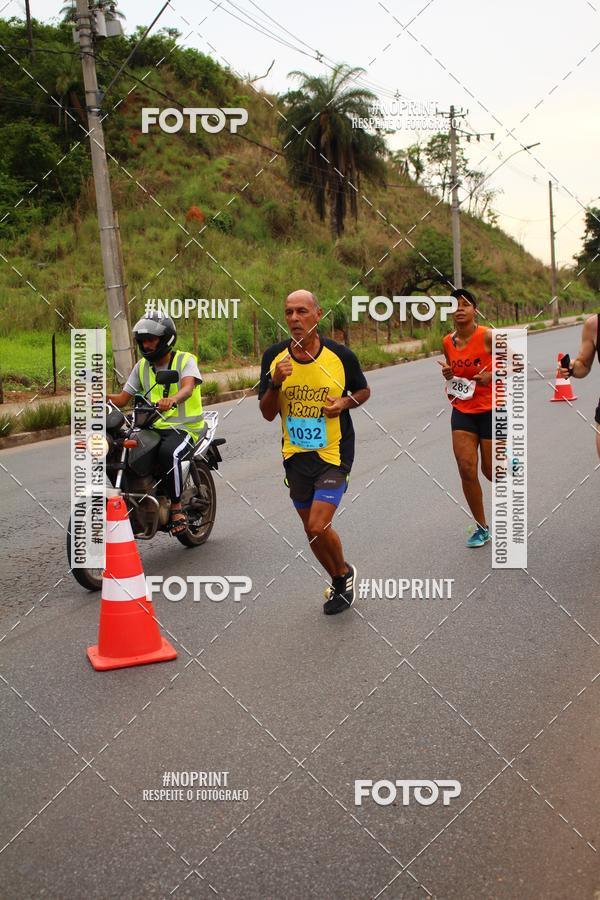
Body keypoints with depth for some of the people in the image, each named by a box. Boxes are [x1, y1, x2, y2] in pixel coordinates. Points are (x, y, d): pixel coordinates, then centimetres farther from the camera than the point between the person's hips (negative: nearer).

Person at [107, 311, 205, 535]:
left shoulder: (185, 360, -3)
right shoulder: (141, 366, 14)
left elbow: (188, 387, -24)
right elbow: (122, 399, 9)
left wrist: (172, 399, -47)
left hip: (183, 428, -6)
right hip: (152, 429, 6)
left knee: (168, 453, -37)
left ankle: (177, 507, -21)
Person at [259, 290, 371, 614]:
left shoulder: (340, 355, -10)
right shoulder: (274, 356, -4)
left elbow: (363, 390, 9)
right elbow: (268, 414, -2)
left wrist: (344, 402, -13)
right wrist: (276, 383, -21)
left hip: (333, 453, -4)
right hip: (295, 455, 4)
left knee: (318, 526, -15)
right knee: (311, 528, 15)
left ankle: (345, 572, 16)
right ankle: (339, 583, 39)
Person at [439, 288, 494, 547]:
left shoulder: (487, 336, -13)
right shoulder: (448, 342, 3)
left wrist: (491, 374, -22)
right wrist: (448, 374, -3)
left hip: (491, 410, -4)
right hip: (462, 411, 4)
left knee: (491, 470, 4)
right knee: (466, 470, -5)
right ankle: (482, 527, 11)